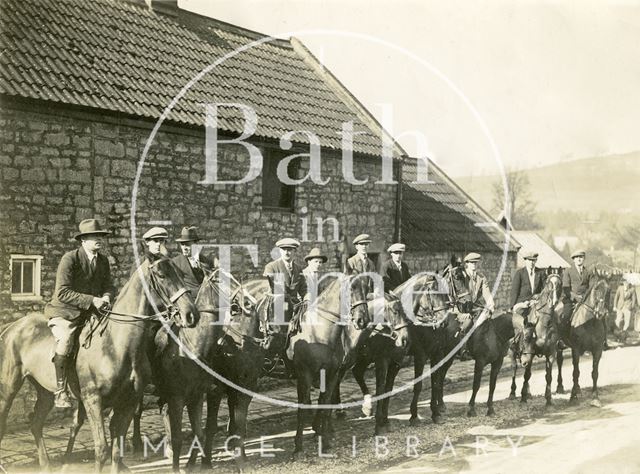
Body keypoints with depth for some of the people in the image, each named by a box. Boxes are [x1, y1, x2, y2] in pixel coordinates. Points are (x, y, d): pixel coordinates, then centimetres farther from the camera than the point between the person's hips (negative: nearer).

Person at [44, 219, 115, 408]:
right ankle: (60, 391, -21)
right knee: (65, 341, -31)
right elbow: (63, 293, -19)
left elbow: (109, 286, 12)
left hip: (91, 313, 7)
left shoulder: (103, 261, 8)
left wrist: (106, 297, -14)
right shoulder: (70, 258, -12)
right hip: (64, 312, -6)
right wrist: (92, 300, -27)